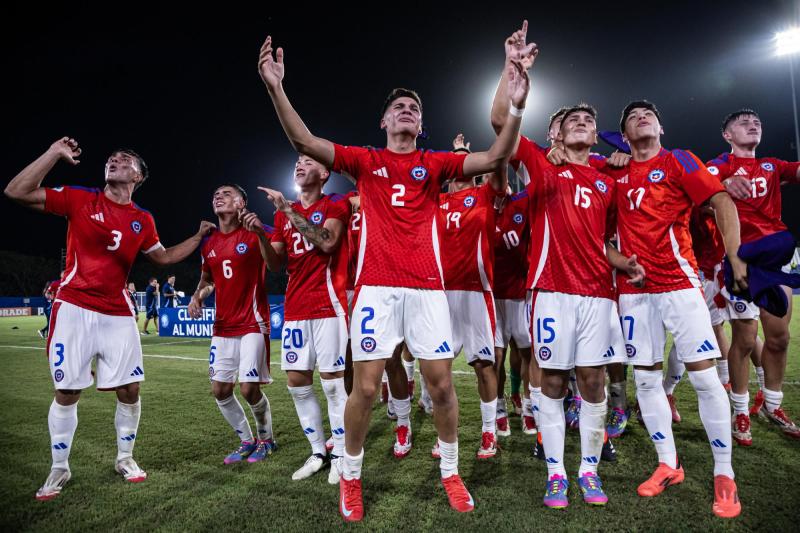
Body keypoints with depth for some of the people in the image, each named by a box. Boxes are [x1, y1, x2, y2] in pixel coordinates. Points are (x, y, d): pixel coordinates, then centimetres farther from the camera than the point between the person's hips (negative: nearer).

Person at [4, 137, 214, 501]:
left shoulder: (142, 221, 8)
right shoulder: (79, 199, 0)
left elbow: (164, 258, 21)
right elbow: (16, 193, -8)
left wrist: (198, 236, 17)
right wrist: (54, 153, -10)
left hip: (118, 315, 2)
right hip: (74, 309, -2)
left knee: (129, 390, 3)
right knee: (67, 392, 3)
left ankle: (125, 458, 24)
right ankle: (59, 469, 22)